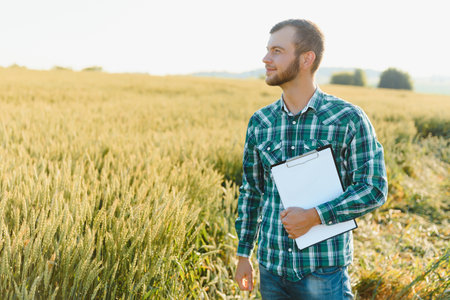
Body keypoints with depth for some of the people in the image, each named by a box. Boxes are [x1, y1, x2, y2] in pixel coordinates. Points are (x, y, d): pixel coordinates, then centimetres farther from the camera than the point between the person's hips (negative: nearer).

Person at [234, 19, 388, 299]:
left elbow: (375, 189, -9)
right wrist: (244, 255, 12)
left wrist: (314, 216, -20)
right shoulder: (260, 122, 3)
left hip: (323, 270, -4)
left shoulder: (350, 119, -10)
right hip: (271, 268, 4)